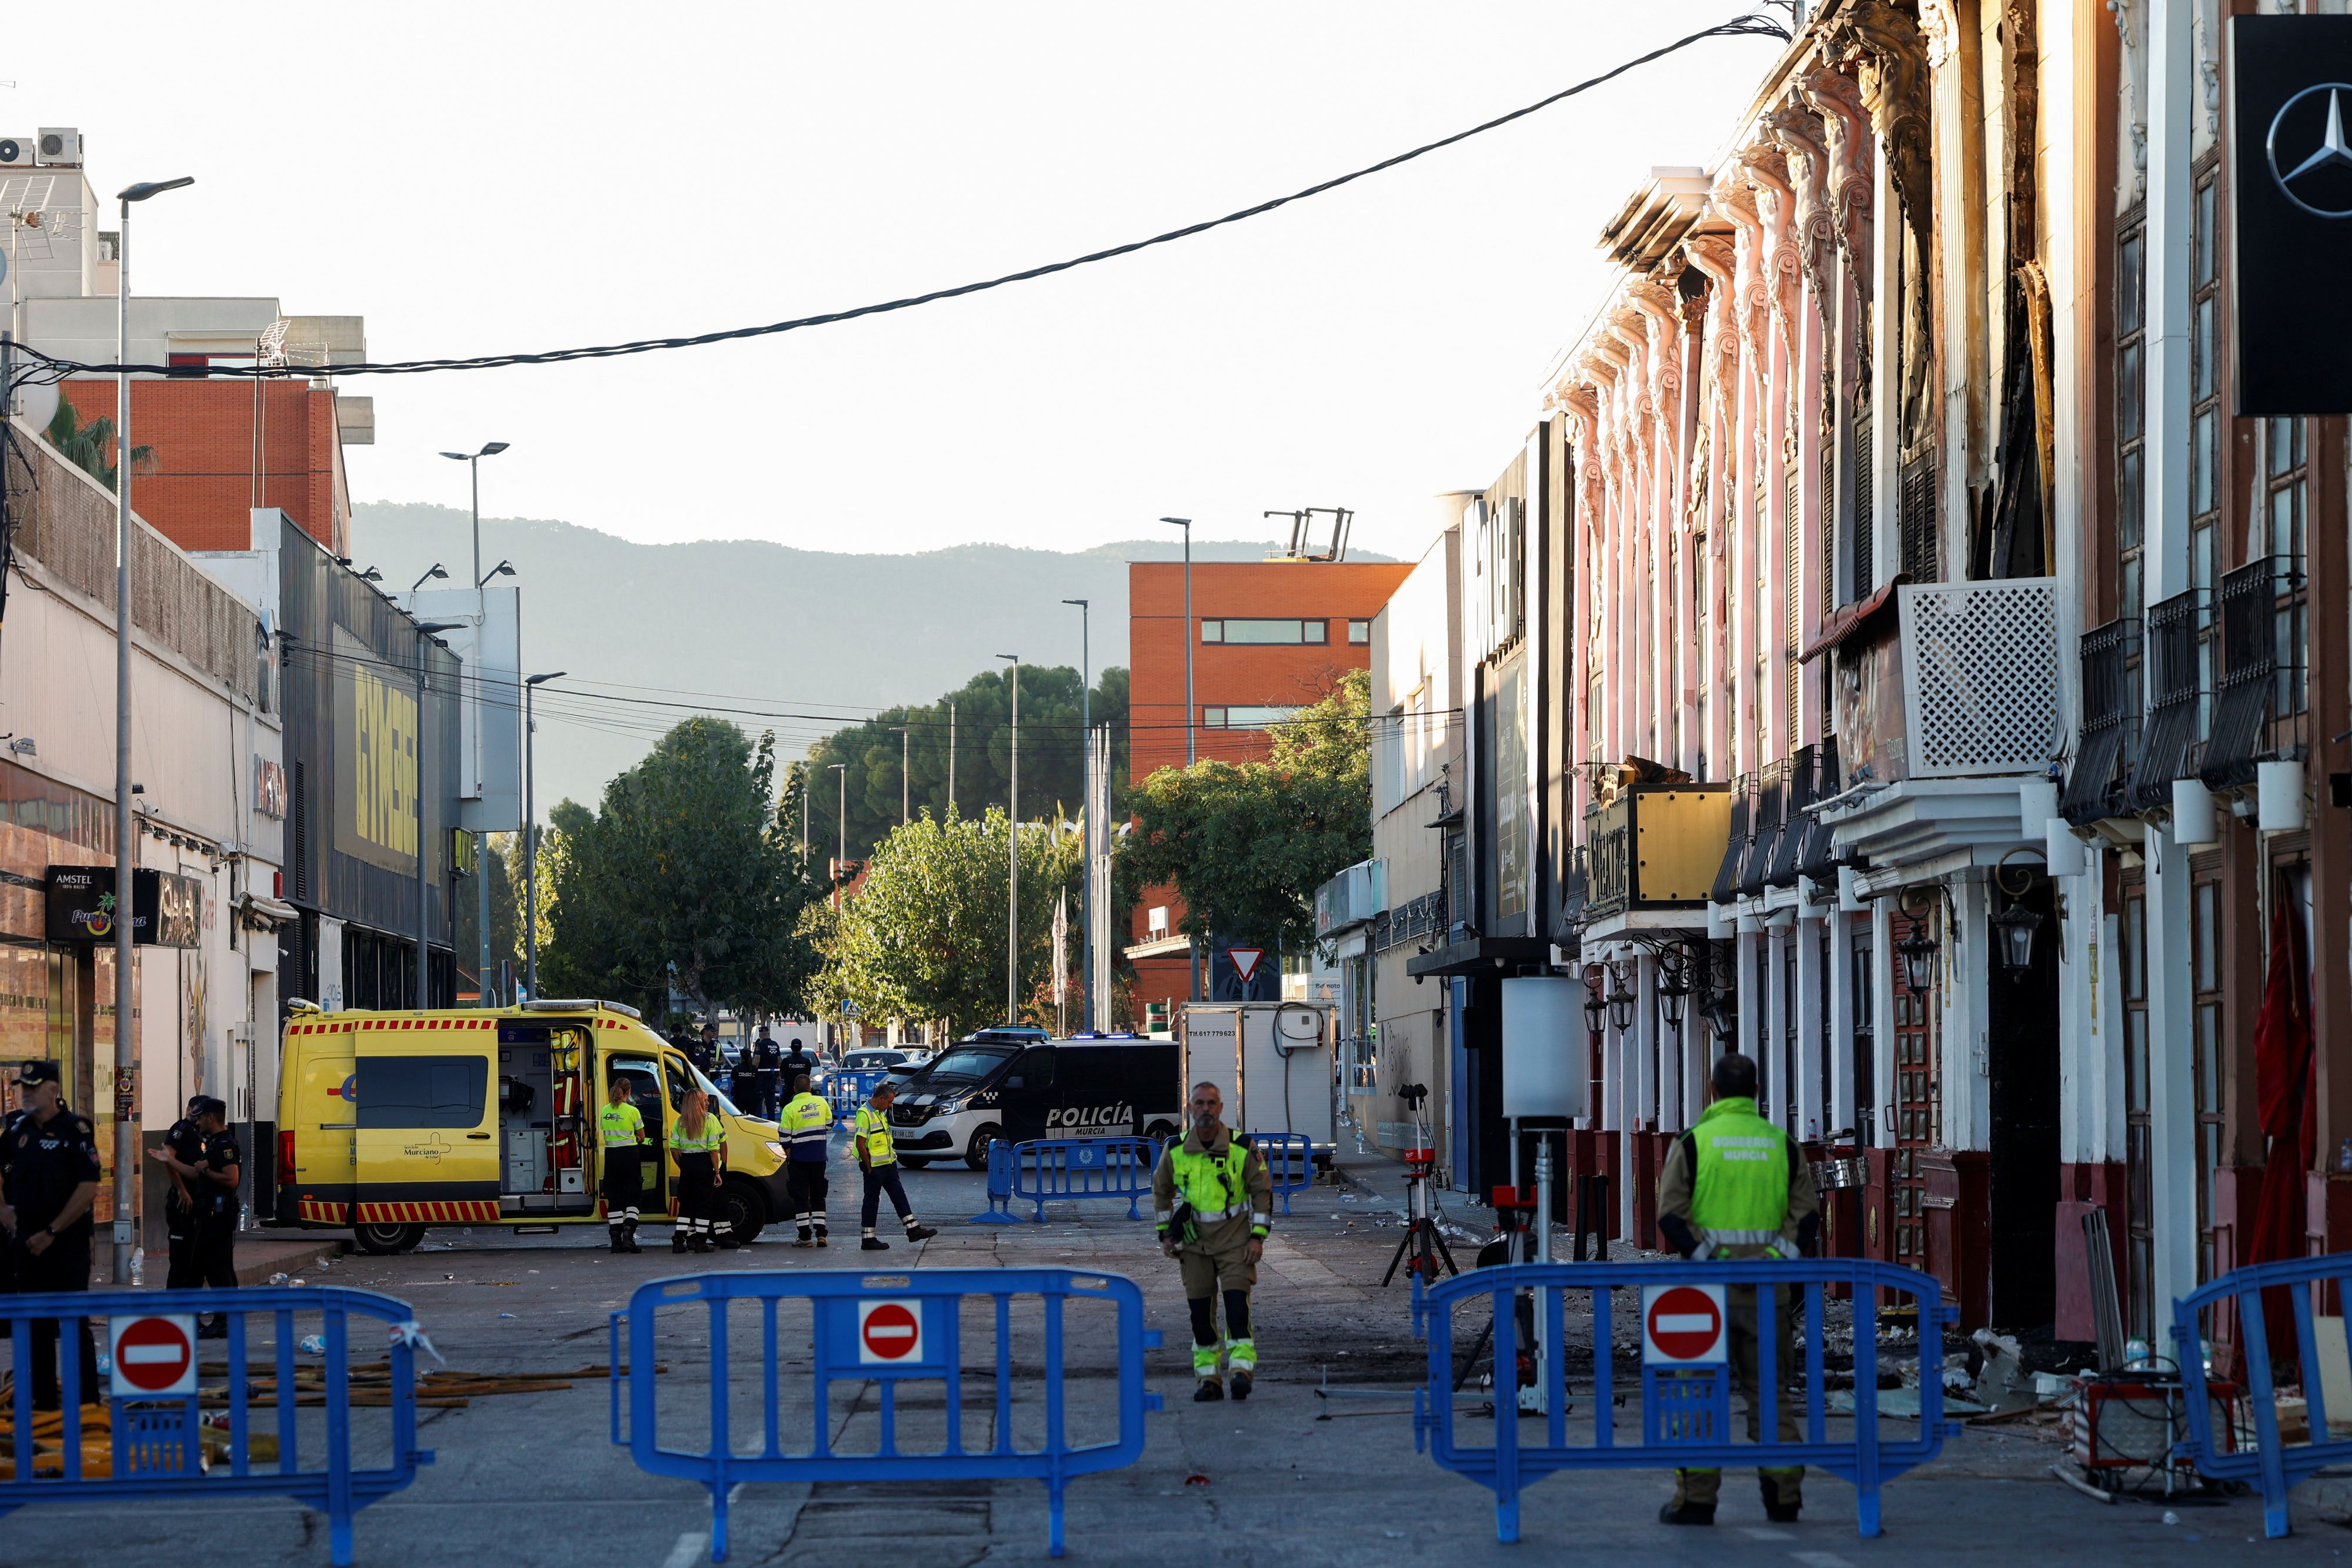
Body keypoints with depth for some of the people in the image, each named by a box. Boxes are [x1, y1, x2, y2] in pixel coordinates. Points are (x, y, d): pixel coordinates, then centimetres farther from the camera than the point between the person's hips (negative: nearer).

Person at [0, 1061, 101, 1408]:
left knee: (74, 1321, -6)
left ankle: (87, 1400, -3)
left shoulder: (75, 1129, -10)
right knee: (36, 1321, 9)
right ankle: (44, 1397, 16)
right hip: (29, 1236, 7)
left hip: (67, 1237, -7)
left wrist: (51, 1232, -15)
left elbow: (88, 1189, -17)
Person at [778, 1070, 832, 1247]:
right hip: (819, 1157, 3)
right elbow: (829, 1125, 13)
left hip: (799, 1159, -3)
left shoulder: (790, 1108, -11)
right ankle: (820, 1234, 6)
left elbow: (785, 1137, -9)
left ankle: (805, 1237, -1)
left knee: (801, 1197, 3)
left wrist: (788, 1156, 2)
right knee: (818, 1196, 14)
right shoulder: (821, 1102, 0)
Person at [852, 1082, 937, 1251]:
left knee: (899, 1195, 10)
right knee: (872, 1201, -2)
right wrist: (869, 1167, -17)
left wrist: (893, 1158, 16)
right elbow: (860, 1143, -21)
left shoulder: (881, 1113, 13)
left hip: (889, 1164, 9)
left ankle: (913, 1230, 14)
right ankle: (867, 1240, 5)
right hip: (875, 1167, -9)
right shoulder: (865, 1114, -17)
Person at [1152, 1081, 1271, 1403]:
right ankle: (1208, 1379, 10)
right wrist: (1165, 1234, 11)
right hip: (1194, 1239, 3)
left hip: (1234, 1236, -2)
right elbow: (1161, 1190, 16)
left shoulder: (1242, 1148, -5)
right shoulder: (1176, 1150, 1)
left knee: (1236, 1301, -16)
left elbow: (1262, 1191, 1)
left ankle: (1242, 1369, -16)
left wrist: (1258, 1237, -5)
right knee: (1200, 1309, 3)